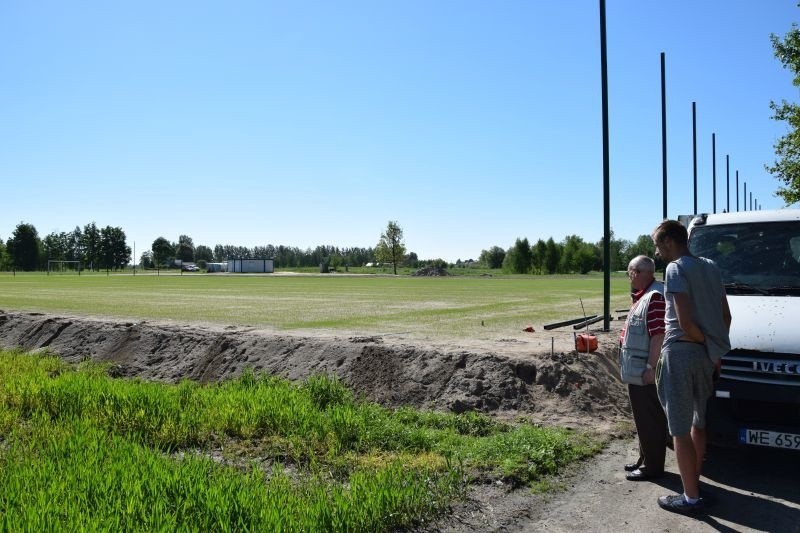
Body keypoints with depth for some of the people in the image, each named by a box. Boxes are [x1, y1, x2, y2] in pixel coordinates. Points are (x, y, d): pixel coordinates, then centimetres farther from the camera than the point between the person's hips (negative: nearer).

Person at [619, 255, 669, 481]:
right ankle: (645, 459, 31)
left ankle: (653, 466, 11)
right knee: (643, 418, 19)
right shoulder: (643, 295, 14)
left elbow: (658, 335, -25)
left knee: (650, 420, 1)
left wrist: (650, 367, -25)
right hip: (637, 372, 10)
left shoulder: (655, 297, -19)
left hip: (645, 373, -10)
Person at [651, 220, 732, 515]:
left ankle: (691, 497, 6)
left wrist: (704, 341, -4)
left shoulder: (676, 269, -13)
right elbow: (726, 315, 14)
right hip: (706, 353, 8)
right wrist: (715, 347, 13)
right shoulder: (710, 267, 12)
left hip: (681, 351, -8)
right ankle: (694, 481, 32)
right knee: (698, 420, 20)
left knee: (680, 429, 0)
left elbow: (685, 321, -20)